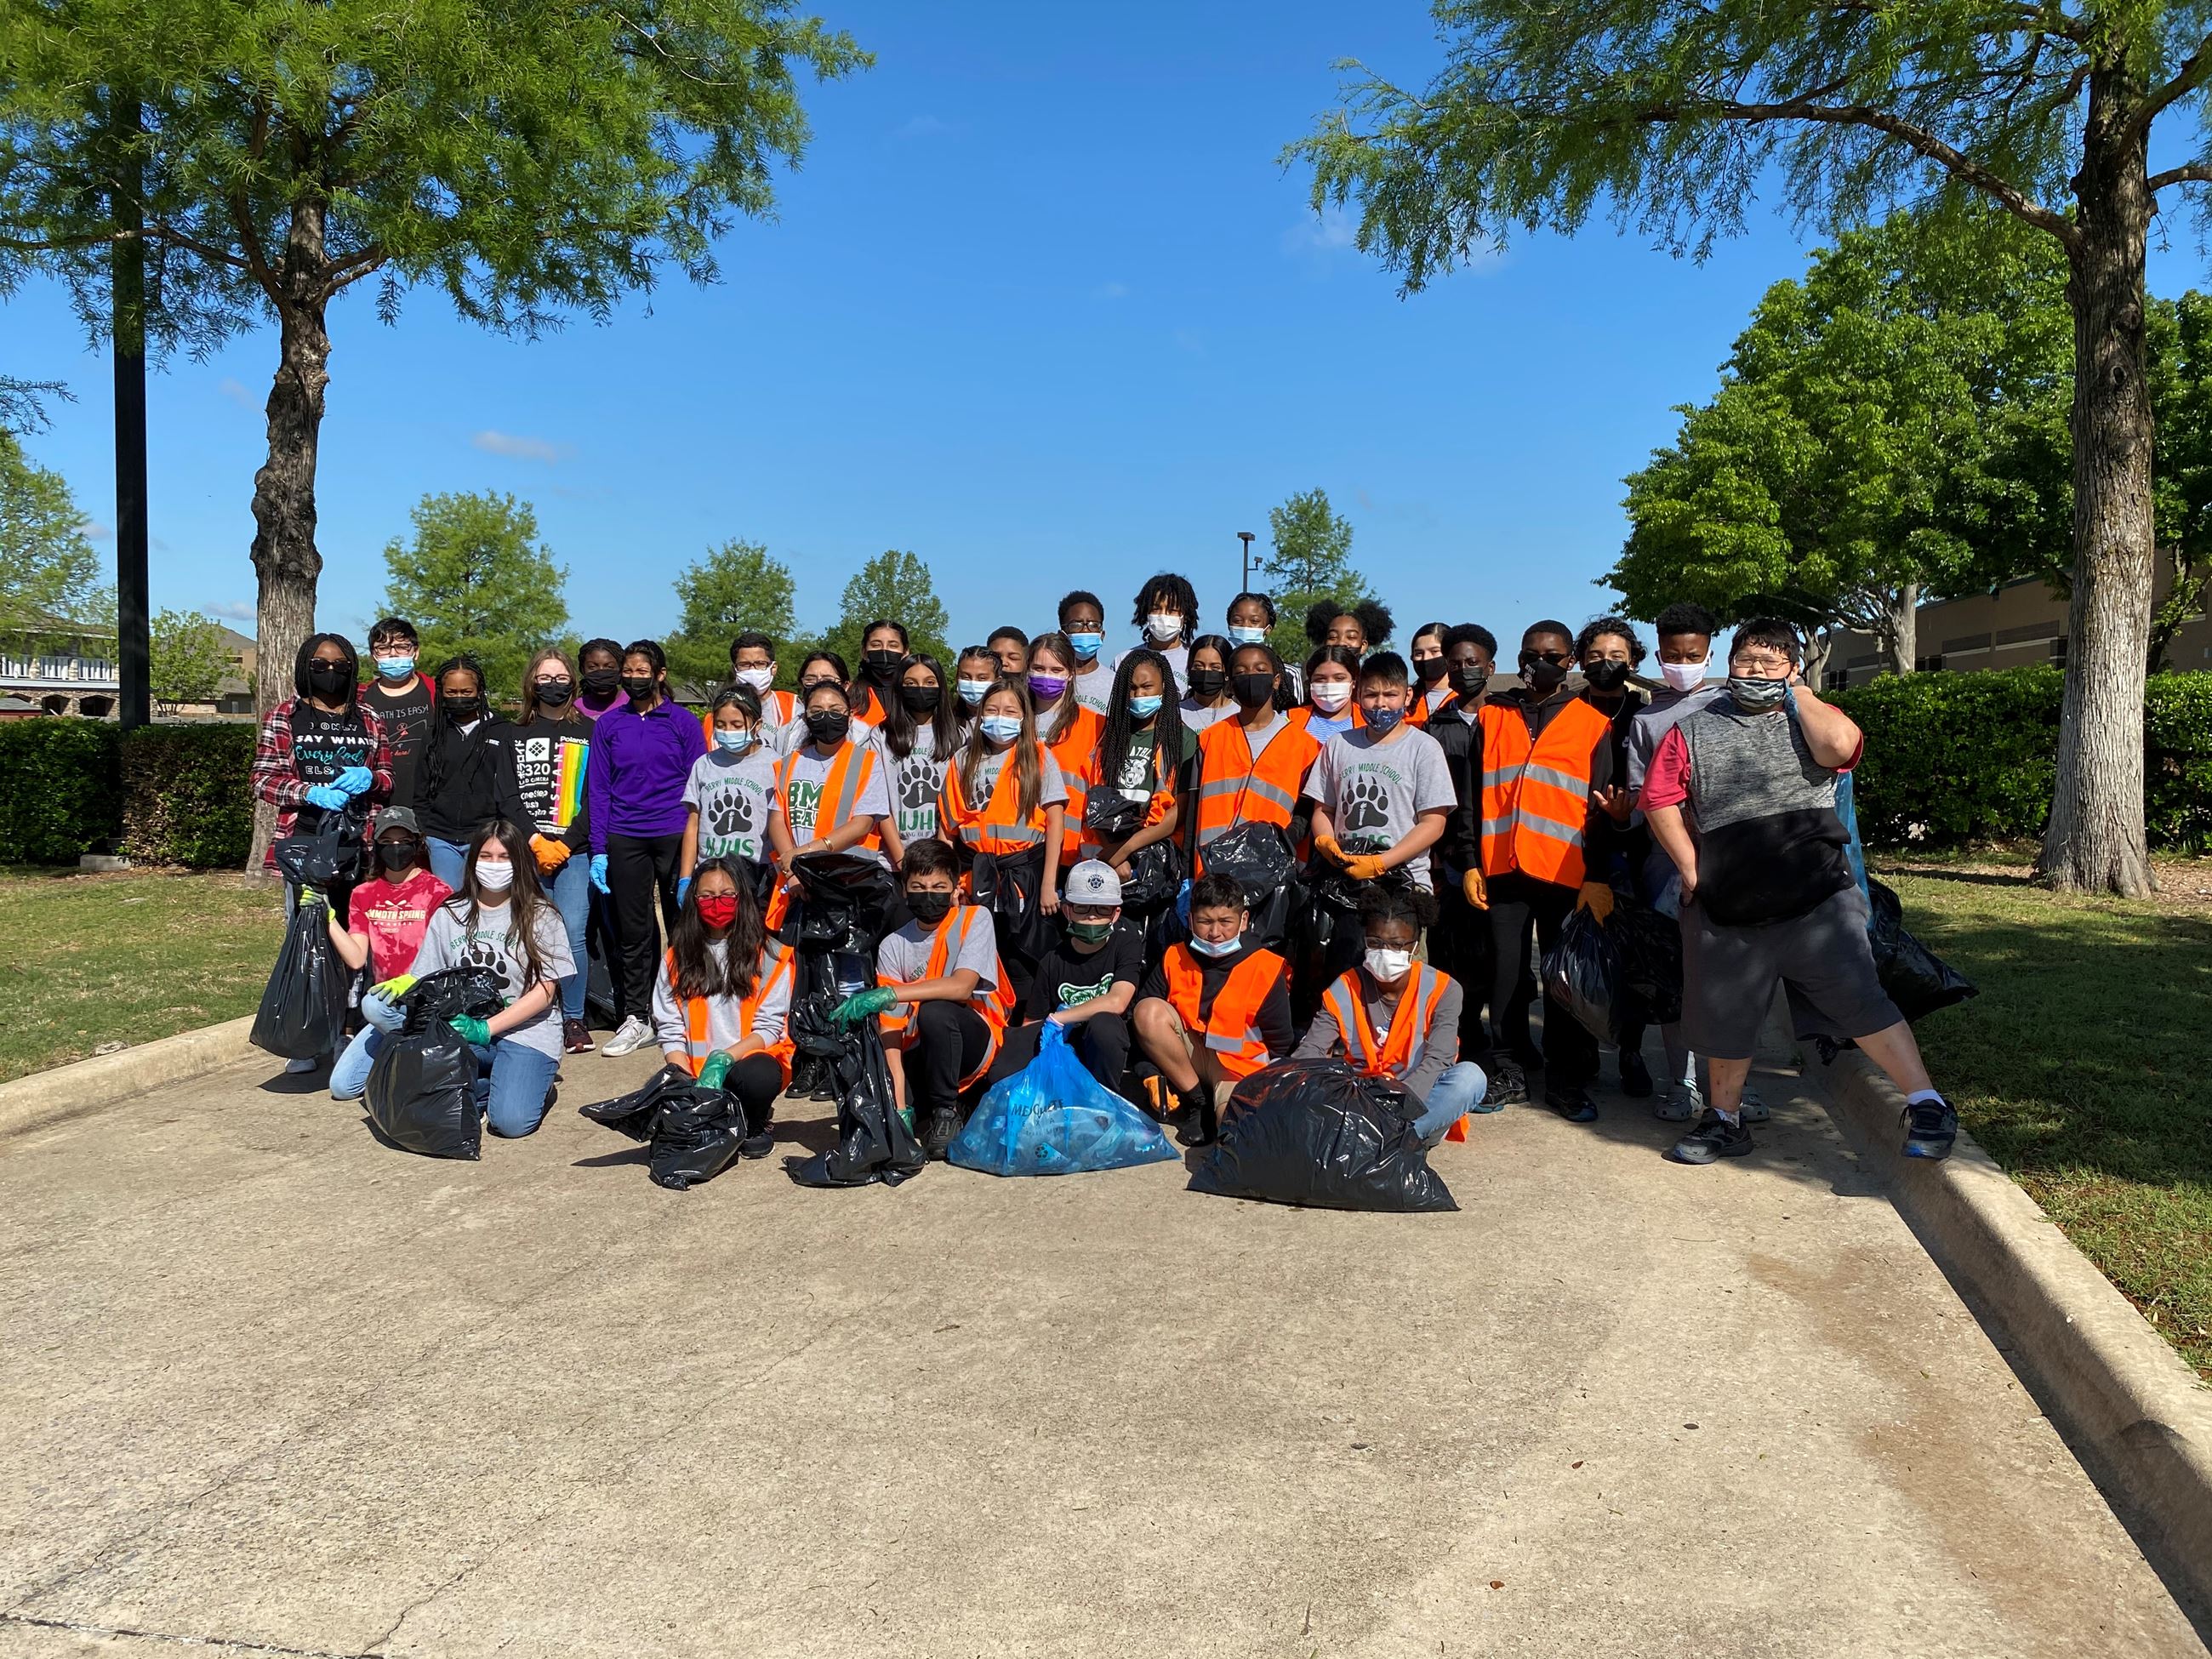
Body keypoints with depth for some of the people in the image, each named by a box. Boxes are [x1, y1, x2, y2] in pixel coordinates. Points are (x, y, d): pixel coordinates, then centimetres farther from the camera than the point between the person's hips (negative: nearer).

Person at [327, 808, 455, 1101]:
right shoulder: (364, 895, 9)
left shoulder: (437, 892, -7)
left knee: (374, 1005, -35)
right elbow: (356, 959, 1)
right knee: (343, 1087, -5)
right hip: (388, 1008, 6)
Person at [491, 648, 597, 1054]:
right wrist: (536, 842, -8)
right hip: (527, 852, 2)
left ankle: (574, 1020, 0)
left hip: (574, 851, -2)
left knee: (572, 934, -11)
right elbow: (505, 796, 6)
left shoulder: (589, 732, 9)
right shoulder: (514, 735, 14)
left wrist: (564, 844, -8)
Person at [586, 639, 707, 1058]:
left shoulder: (683, 722, 3)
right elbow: (598, 789, 8)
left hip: (675, 836, -2)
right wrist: (599, 850, 0)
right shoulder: (608, 724, 8)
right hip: (625, 841, 2)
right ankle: (636, 1018, 16)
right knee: (633, 930, 7)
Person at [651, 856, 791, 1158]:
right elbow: (669, 1030, 3)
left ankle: (755, 1125, -1)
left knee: (759, 1075, -37)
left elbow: (769, 1027, -4)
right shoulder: (677, 958, 9)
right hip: (695, 1070, 2)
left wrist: (723, 1060, -19)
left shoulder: (768, 955, 2)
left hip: (750, 1059, -2)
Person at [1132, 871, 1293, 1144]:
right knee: (1148, 1010, -25)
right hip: (1185, 1056, 4)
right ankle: (1195, 1101, -12)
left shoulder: (1266, 968, -8)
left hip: (1239, 1064, -4)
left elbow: (1279, 1045, -1)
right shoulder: (1174, 959, -1)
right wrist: (1149, 1071, -7)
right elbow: (1140, 1019, 3)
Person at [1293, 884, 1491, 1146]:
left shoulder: (1442, 990, -6)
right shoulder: (1344, 991, 0)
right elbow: (1309, 1051, -9)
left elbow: (1437, 1061, -19)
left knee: (1470, 1076, -29)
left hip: (1417, 1103, -1)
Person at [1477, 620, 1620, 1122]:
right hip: (1502, 868, 1)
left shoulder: (1592, 724, 9)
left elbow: (1602, 807, 5)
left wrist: (1599, 875, -3)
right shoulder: (1491, 715, 12)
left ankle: (1566, 1081, 11)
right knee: (1505, 976, 7)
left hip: (1565, 872, -1)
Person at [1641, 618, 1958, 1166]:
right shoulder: (1694, 730, 11)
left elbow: (1841, 746, -16)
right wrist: (1692, 869, -2)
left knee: (1860, 1002, -10)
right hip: (1726, 908, 2)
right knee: (1725, 1019, 12)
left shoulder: (1810, 719, 8)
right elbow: (1660, 799, 6)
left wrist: (1797, 693, -2)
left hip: (1817, 899, -2)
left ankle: (1927, 1106, 0)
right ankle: (1724, 1122, 29)